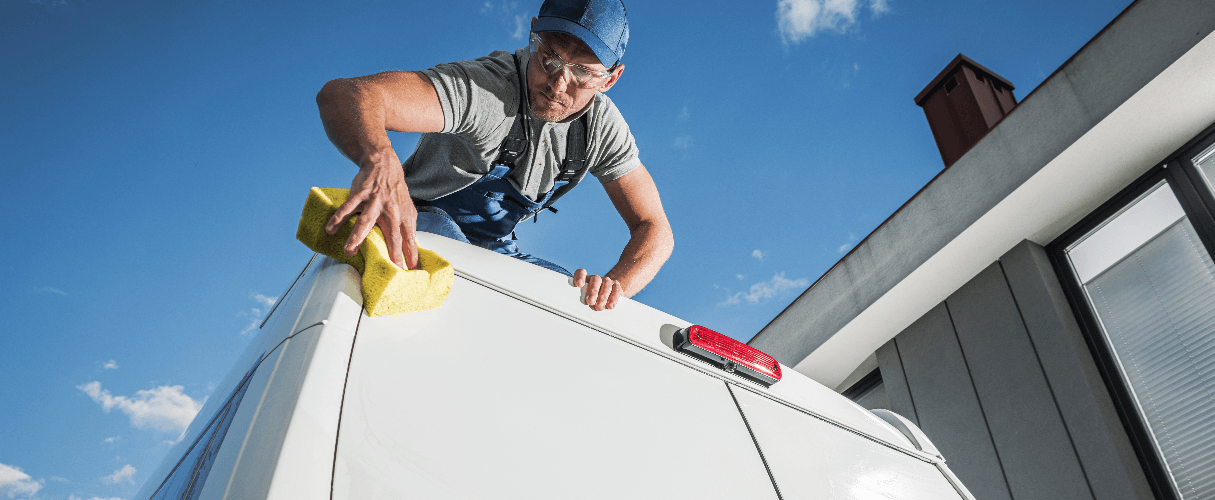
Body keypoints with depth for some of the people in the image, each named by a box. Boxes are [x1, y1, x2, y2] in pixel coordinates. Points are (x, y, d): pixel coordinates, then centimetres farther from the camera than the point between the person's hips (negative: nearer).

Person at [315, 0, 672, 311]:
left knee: (581, 297, -13)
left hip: (495, 251, 5)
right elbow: (344, 95, -47)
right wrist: (381, 164, -71)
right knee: (437, 232, -38)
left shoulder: (604, 128, -12)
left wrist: (614, 286, -32)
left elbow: (655, 230, -10)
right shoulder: (484, 88, -32)